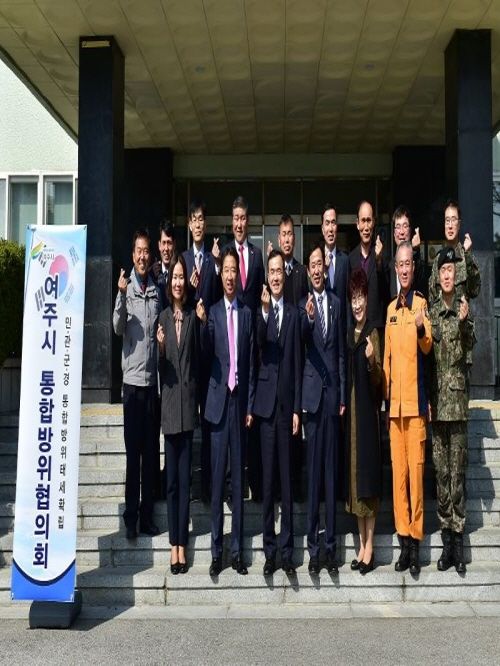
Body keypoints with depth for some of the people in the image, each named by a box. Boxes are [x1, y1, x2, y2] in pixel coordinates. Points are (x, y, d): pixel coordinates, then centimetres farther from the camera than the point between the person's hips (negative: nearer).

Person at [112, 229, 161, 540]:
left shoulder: (158, 290, 7)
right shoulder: (126, 287, -3)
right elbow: (118, 327, -16)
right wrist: (122, 295, -29)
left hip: (154, 378, 3)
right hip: (133, 378, -3)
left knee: (152, 451, 9)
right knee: (133, 451, 2)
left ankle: (148, 515, 19)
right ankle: (131, 517, 12)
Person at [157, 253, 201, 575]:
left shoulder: (193, 316, 3)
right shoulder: (163, 317, 6)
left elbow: (198, 358, 3)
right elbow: (161, 368, 2)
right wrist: (160, 347, -14)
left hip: (188, 402, -1)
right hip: (169, 404, 1)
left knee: (185, 477, 4)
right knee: (171, 478, 7)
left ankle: (182, 543, 12)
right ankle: (173, 543, 15)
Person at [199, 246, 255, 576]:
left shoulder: (247, 314, 7)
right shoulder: (213, 312, 4)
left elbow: (252, 363, 7)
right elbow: (207, 352, -11)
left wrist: (251, 407, 3)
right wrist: (203, 323, -29)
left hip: (240, 400, 1)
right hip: (219, 401, -1)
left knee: (239, 477, 7)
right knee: (218, 477, 3)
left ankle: (237, 550, 16)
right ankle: (217, 551, 13)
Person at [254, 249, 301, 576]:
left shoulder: (293, 313, 9)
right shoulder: (259, 310, 3)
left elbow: (298, 363, 7)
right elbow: (258, 342, -16)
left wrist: (297, 408, 2)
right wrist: (265, 310, -31)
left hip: (287, 402, 1)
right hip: (265, 401, -1)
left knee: (287, 476, 5)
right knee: (267, 477, 4)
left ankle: (287, 549, 14)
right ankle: (270, 549, 13)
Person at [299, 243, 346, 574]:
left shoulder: (337, 303, 11)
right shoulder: (302, 305, 2)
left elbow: (342, 352, 11)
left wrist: (343, 396, 6)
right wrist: (308, 318, -36)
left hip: (333, 391, 2)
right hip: (312, 392, -2)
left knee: (332, 469, 7)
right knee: (313, 469, 2)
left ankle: (331, 544, 15)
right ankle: (313, 545, 11)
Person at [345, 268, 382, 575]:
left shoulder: (373, 332, -4)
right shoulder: (349, 334, 14)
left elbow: (378, 380, -10)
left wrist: (372, 360, -27)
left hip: (368, 409, -6)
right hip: (350, 408, 6)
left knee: (368, 471, -3)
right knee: (354, 472, 9)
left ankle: (370, 546, 4)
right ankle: (361, 544, 18)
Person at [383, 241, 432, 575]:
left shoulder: (422, 302, -1)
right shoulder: (390, 308, 15)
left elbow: (428, 346, -13)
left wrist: (422, 329, -33)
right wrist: (385, 394, 10)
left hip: (416, 399, -5)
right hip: (394, 401, 5)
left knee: (416, 468, -3)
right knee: (398, 470, 7)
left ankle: (416, 539, 6)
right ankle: (404, 540, 14)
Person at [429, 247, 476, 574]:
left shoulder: (464, 305, 2)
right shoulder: (432, 310, 11)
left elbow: (471, 344, -10)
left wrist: (464, 322, -29)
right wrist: (426, 397, 6)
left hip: (457, 393, -3)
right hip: (437, 395, 3)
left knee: (457, 468, -3)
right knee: (441, 468, 6)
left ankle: (458, 538, 4)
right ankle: (447, 539, 14)